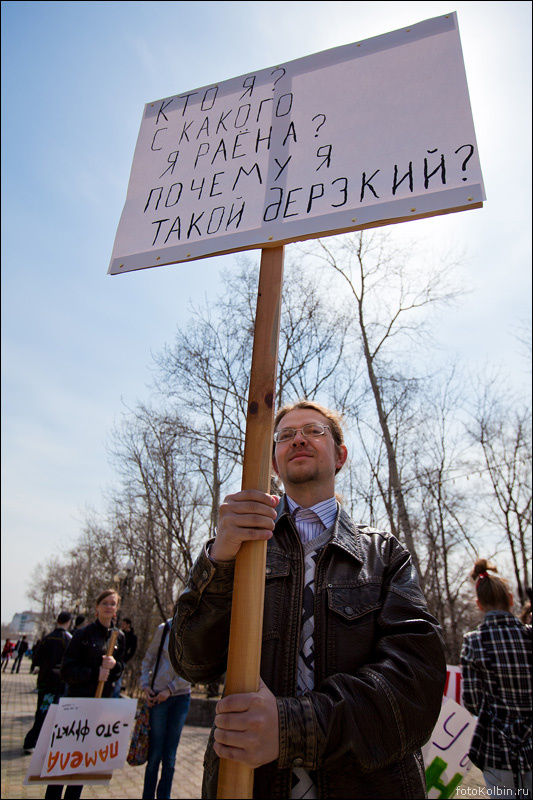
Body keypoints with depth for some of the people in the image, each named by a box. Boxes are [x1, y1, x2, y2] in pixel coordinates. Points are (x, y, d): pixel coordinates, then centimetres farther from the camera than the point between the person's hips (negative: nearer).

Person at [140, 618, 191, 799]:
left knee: (170, 756, 13)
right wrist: (145, 685, -7)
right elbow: (148, 659, 3)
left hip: (181, 697, 2)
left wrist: (170, 689, -11)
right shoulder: (165, 628, -7)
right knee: (155, 753, 6)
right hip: (158, 696, -2)